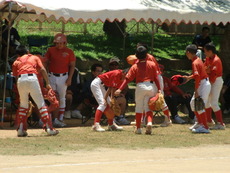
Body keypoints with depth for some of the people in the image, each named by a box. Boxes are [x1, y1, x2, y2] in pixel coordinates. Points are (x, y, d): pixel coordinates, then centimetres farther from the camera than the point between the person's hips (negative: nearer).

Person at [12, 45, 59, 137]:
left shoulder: (16, 62, 27)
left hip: (20, 81, 2)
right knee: (41, 103, 2)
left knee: (23, 105, 18)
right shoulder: (34, 58, 25)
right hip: (32, 78, -2)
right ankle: (49, 128, -3)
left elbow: (16, 76, 18)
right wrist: (47, 83, 10)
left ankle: (20, 129, 14)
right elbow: (42, 69, 11)